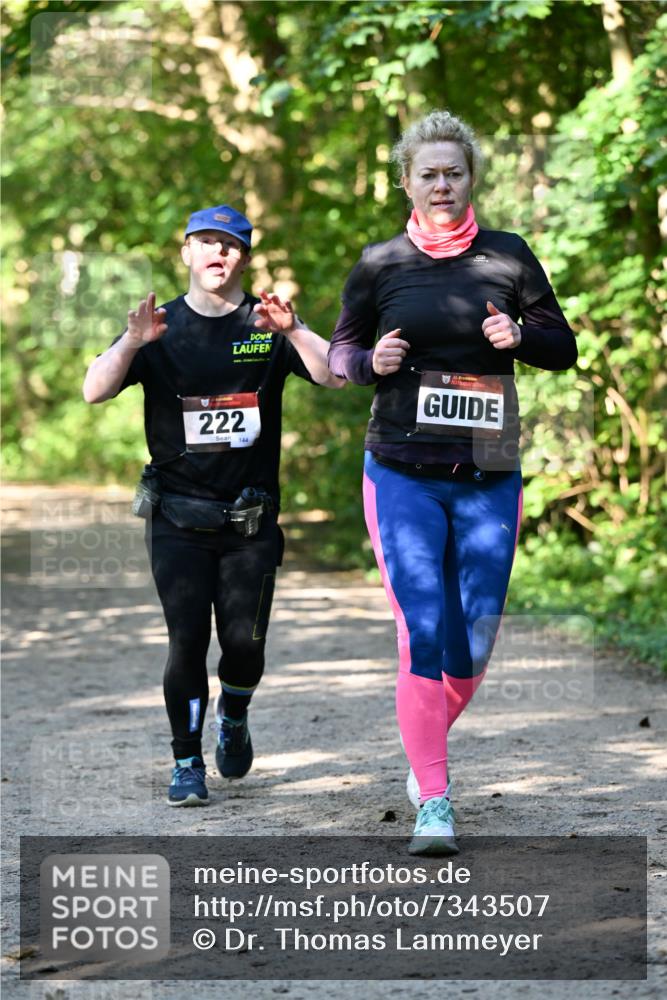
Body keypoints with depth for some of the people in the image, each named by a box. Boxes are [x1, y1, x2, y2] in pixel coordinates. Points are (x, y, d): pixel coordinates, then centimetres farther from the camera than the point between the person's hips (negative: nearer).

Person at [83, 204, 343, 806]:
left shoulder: (267, 327, 3)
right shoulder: (162, 329, 5)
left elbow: (334, 377, -11)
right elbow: (94, 392, -7)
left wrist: (291, 329, -28)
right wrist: (133, 342, -25)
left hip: (250, 520, 0)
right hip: (177, 517, 0)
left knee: (244, 642, -4)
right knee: (187, 640, -7)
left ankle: (234, 720, 29)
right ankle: (187, 764, 8)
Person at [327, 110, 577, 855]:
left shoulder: (508, 258, 4)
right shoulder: (379, 265, 2)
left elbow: (562, 348, 10)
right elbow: (339, 352, 12)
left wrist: (518, 336, -11)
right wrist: (371, 362, -11)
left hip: (488, 479, 2)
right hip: (402, 477, -1)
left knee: (474, 647, 4)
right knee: (422, 637, -11)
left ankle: (427, 748, 34)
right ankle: (433, 802, -5)